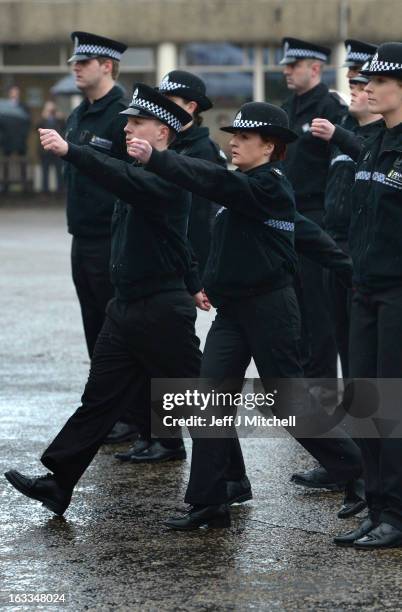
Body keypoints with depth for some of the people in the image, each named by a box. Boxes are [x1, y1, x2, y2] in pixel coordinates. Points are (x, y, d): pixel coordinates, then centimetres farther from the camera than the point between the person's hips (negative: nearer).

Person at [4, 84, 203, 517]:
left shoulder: (168, 178, -16)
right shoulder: (142, 173, 14)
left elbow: (126, 181, -37)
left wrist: (70, 151, -46)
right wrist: (192, 284, 33)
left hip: (163, 311, -9)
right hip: (126, 306, 9)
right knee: (99, 399, 6)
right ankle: (58, 484, 6)